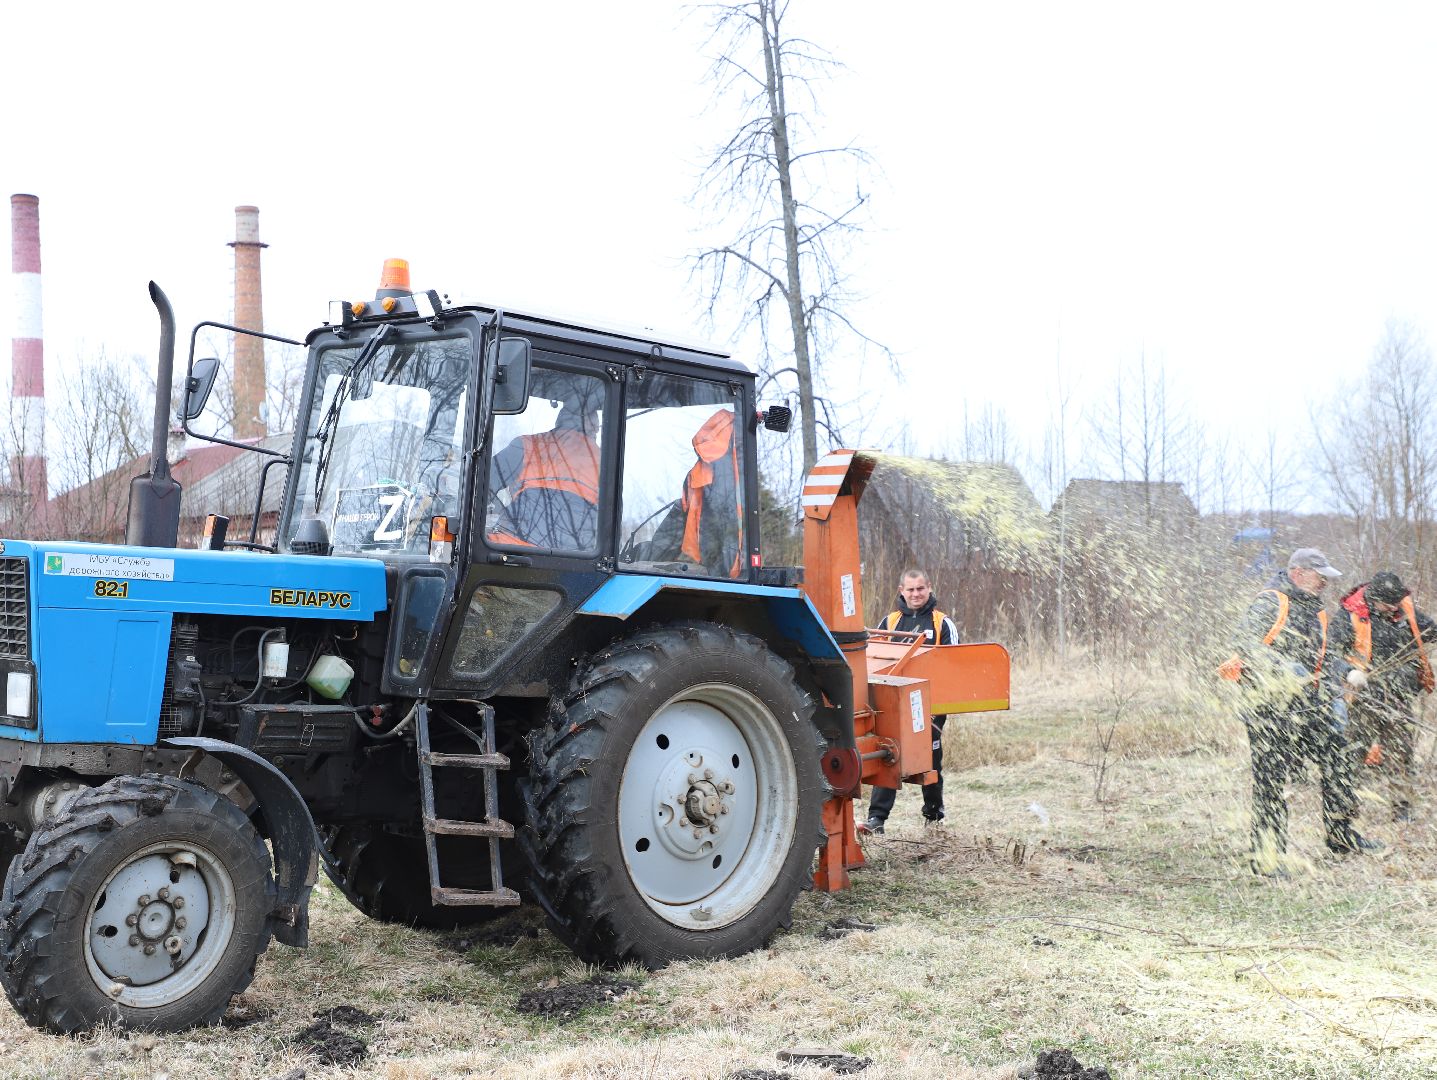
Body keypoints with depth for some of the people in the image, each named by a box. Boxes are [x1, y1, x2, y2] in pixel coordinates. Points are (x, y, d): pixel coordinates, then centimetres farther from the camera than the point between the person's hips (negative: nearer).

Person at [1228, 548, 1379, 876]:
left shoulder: (1316, 610, 18)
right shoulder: (1270, 602, -8)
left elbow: (1325, 658, 25)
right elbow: (1247, 643, -20)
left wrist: (1334, 698, 16)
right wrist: (1284, 667, -30)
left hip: (1308, 701, 8)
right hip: (1270, 703, -8)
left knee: (1337, 758, 8)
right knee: (1271, 778, -5)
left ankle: (1340, 834, 24)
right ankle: (1266, 856, 1)